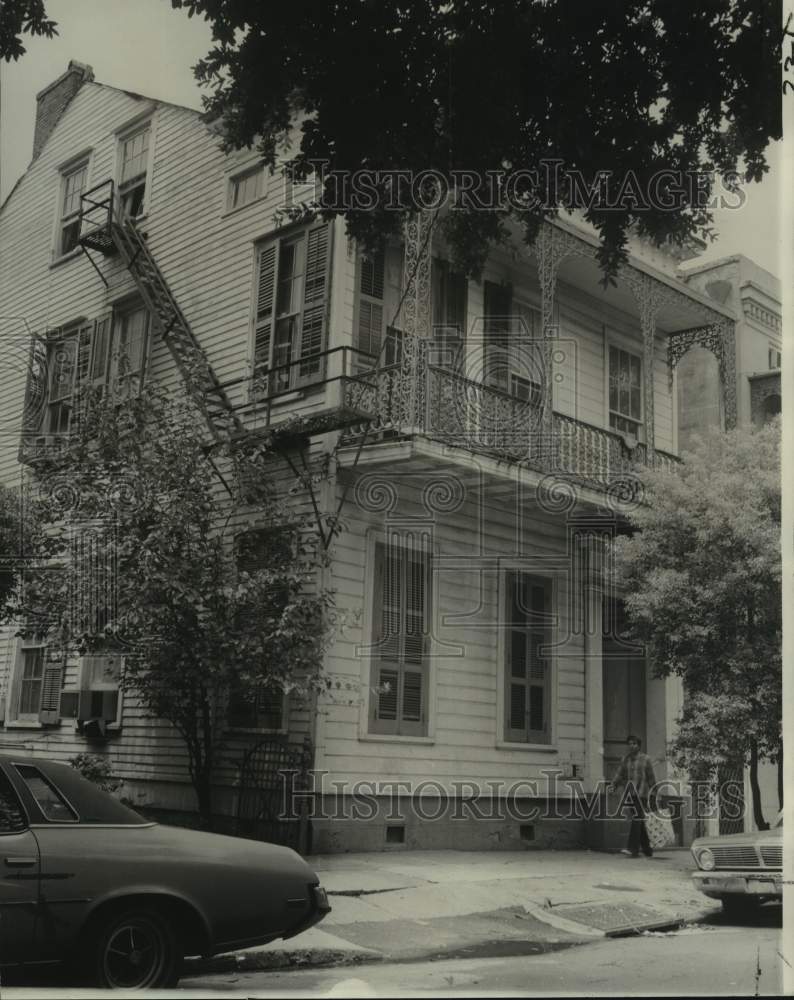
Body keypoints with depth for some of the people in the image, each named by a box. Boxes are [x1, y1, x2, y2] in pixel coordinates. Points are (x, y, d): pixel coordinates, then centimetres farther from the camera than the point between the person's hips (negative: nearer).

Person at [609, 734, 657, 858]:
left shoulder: (645, 759, 3)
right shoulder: (625, 759, 13)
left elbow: (651, 778, 5)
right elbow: (620, 773, 4)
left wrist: (653, 793, 3)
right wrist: (614, 784, -14)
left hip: (641, 793, -4)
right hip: (629, 794, 4)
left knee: (637, 820, -16)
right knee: (639, 822, 9)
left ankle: (633, 849, -20)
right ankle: (647, 849, 20)